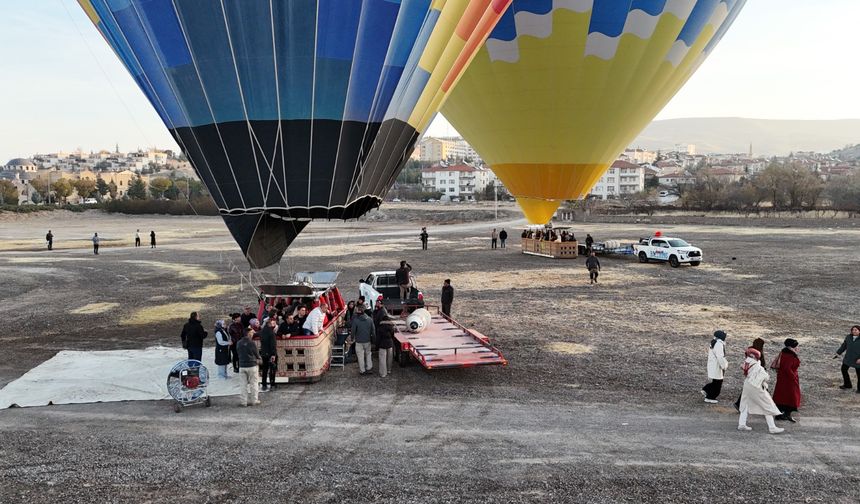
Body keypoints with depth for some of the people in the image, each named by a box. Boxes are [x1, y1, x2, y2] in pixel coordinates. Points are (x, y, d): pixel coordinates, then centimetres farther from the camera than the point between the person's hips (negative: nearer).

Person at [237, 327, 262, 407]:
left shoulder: (239, 343, 1)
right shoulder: (252, 343, -13)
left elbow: (239, 354, 10)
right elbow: (257, 354, -3)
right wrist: (260, 361, 17)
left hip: (242, 366, 4)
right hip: (252, 365, -4)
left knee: (243, 384, 10)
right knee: (253, 383, 7)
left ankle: (243, 401, 11)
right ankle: (254, 401, 11)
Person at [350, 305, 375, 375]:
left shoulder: (355, 320, -17)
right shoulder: (369, 319, -6)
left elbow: (353, 330, -11)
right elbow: (373, 330, 0)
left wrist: (352, 338, 7)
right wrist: (373, 338, 12)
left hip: (359, 341, -3)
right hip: (368, 340, 3)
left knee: (360, 356, 8)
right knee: (368, 354, 20)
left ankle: (362, 370, 15)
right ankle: (369, 368, 24)